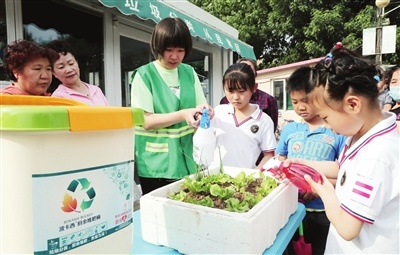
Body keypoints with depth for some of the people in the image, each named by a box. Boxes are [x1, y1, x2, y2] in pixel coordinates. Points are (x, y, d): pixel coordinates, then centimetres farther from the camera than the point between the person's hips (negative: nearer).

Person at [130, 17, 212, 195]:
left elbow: (200, 106, 9)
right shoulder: (144, 75, -7)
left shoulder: (189, 73, 6)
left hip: (188, 161, 4)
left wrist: (204, 110, -14)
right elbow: (146, 121, -13)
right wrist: (182, 115, -25)